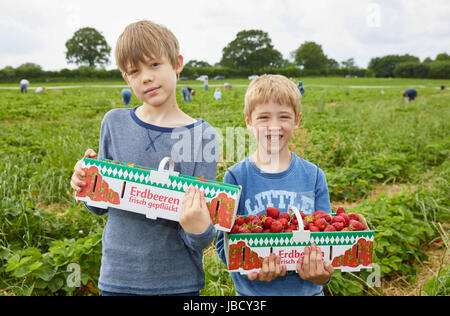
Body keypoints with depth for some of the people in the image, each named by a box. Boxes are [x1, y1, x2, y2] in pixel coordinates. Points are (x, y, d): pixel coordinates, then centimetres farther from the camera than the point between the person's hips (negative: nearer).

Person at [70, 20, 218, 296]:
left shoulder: (202, 136, -11)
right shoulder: (114, 123, -3)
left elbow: (200, 242, -10)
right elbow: (100, 206, 7)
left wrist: (199, 230, -30)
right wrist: (85, 184, -12)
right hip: (119, 276, 2)